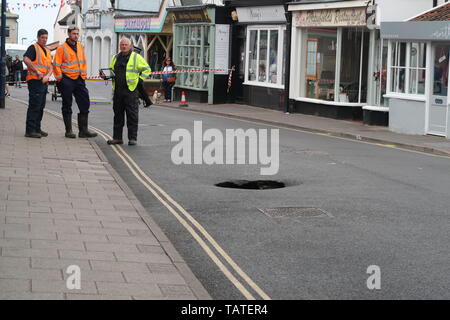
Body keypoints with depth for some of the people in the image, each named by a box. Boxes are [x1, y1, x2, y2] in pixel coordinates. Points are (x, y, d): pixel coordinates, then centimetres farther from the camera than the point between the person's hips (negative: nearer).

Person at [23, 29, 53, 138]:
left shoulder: (47, 51, 21)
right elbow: (26, 59, -19)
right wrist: (37, 71, -18)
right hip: (35, 80, -8)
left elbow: (50, 67, 15)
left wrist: (47, 75, -6)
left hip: (44, 82, 8)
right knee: (34, 106, -12)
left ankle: (37, 128, 21)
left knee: (41, 106, 13)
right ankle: (30, 130, -12)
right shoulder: (33, 47, -3)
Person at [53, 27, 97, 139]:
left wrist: (84, 74, 13)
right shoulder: (62, 48, -7)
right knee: (67, 105, 3)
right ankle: (68, 131, 9)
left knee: (85, 104, 2)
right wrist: (60, 79, -10)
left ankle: (83, 130, 6)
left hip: (79, 79, 6)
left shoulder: (80, 47, 12)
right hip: (67, 80, -6)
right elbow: (56, 65, -8)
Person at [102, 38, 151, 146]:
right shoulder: (116, 58, 17)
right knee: (118, 114, 9)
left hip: (131, 90, -5)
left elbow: (146, 69, 3)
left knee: (132, 115, -4)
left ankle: (132, 138, 0)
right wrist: (106, 75, 5)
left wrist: (139, 80, -5)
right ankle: (117, 137, 15)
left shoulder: (136, 57, 1)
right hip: (117, 90, 5)